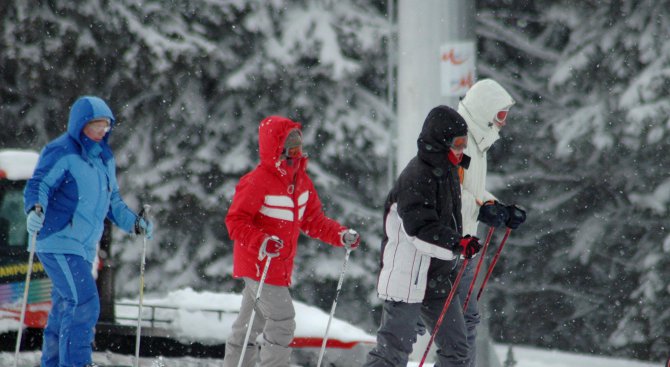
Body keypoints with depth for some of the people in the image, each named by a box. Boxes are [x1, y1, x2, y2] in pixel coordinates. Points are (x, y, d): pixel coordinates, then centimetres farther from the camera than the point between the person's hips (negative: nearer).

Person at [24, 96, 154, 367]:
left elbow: (112, 202, 27)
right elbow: (38, 184, -18)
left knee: (65, 309, 12)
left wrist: (135, 224, 17)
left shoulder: (105, 158, 17)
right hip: (58, 243, -9)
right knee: (85, 303, -19)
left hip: (84, 247, 9)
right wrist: (36, 209, -38)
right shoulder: (61, 153, -9)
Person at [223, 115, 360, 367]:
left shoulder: (301, 180, 8)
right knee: (282, 320, -14)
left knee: (250, 325, 16)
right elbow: (235, 221, -20)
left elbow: (312, 220, 16)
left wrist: (341, 235, 2)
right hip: (258, 264, -9)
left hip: (280, 266, 9)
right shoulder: (257, 182, -18)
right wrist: (262, 242, -36)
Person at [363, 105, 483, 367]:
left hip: (437, 278, 10)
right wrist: (458, 245, -36)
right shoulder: (417, 178, -19)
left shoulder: (446, 170, 12)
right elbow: (420, 229, -29)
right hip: (407, 278, -10)